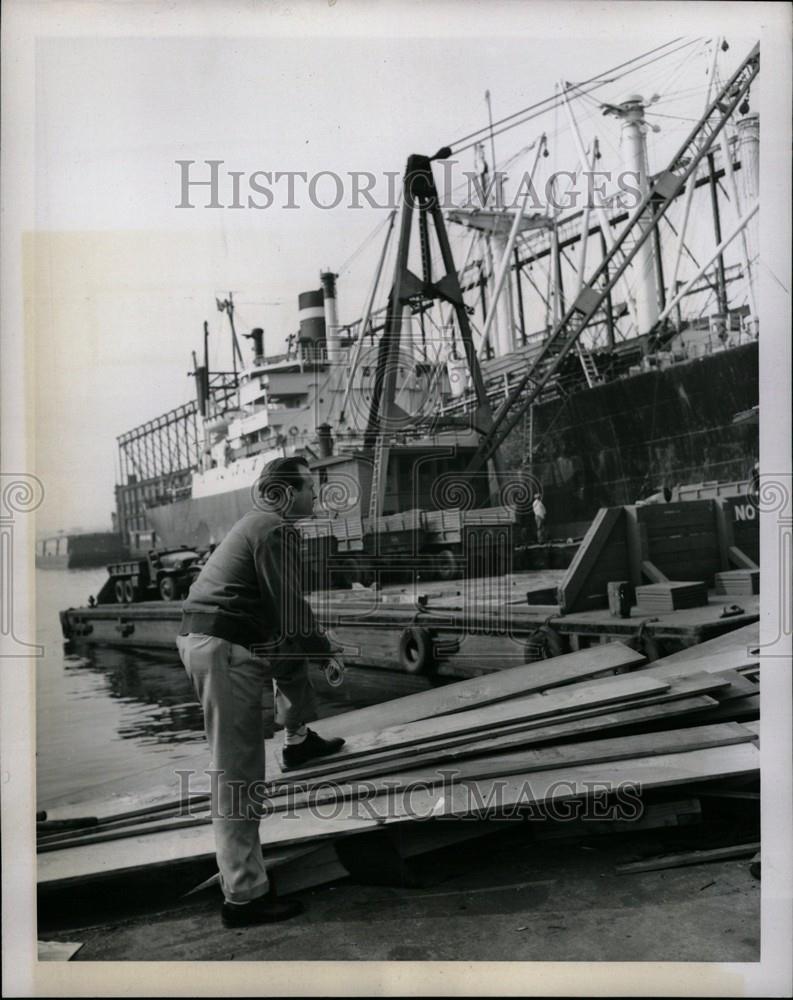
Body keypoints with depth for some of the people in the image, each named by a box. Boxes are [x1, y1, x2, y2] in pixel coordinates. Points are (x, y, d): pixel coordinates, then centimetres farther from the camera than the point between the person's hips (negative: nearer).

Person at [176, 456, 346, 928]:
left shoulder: (259, 522, 20)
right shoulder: (278, 530, -10)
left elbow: (282, 608, 27)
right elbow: (290, 610, -14)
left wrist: (318, 642, 29)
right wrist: (326, 649, 0)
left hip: (200, 637, 10)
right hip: (225, 650, -10)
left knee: (296, 647, 29)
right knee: (239, 774, -6)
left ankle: (299, 742, 36)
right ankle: (244, 896, -1)